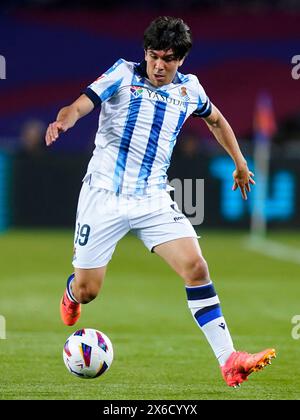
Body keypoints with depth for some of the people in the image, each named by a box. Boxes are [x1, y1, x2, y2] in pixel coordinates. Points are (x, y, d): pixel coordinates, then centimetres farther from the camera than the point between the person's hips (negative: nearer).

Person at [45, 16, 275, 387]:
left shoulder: (189, 89, 8)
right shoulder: (123, 75, -4)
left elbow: (216, 120, 28)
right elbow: (79, 106, -15)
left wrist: (240, 165, 33)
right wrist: (62, 121, -38)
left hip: (152, 200, 3)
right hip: (104, 194, -3)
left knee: (195, 267, -15)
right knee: (87, 291, 1)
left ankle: (228, 361, -16)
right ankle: (71, 296, 42)